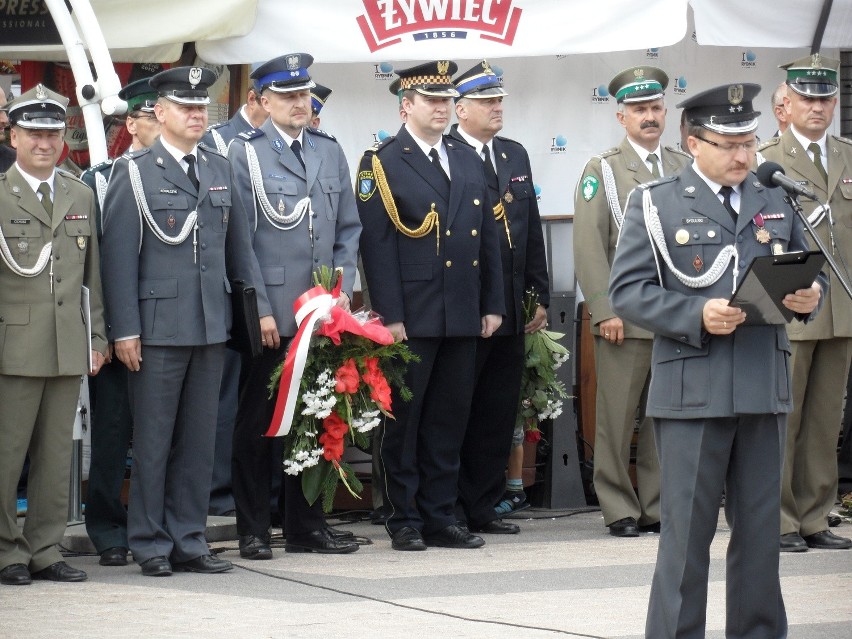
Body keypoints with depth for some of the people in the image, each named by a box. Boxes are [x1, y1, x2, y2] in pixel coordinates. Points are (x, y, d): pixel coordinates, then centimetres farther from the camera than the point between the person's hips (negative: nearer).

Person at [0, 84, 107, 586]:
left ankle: (45, 551, 13)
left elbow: (94, 275, 16)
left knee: (57, 455, 7)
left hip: (69, 348, 4)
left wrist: (98, 337, 11)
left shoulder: (82, 196, 15)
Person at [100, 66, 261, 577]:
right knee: (153, 440, 1)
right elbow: (119, 256, -6)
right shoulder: (134, 173, -3)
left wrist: (253, 307, 10)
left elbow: (239, 246, 17)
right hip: (158, 326, -5)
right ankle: (151, 545, 8)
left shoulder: (220, 170, 13)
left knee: (199, 439, 8)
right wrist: (125, 330, -11)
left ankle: (189, 541, 15)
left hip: (212, 325, 5)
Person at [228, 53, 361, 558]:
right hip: (267, 314, -5)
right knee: (257, 422, 1)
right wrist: (258, 309, -11)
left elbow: (349, 229, 15)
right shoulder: (245, 153, -3)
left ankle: (308, 526, 17)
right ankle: (253, 531, 8)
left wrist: (343, 289, 3)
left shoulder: (330, 152, 13)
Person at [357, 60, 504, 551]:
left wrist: (493, 304, 10)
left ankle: (442, 517, 14)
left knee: (450, 419, 8)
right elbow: (377, 244, -9)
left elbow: (489, 238, 16)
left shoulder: (469, 160, 15)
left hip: (463, 318, 6)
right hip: (411, 319, -5)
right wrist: (389, 316, -14)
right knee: (404, 419, 1)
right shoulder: (382, 163, -4)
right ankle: (405, 520, 8)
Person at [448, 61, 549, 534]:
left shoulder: (516, 156, 15)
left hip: (510, 315, 7)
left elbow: (532, 231, 18)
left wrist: (540, 296, 13)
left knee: (500, 415, 10)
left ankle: (484, 507, 17)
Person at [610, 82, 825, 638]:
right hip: (693, 390, -4)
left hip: (766, 389, 4)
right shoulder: (656, 204, 1)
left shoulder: (777, 201, 13)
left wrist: (810, 296, -7)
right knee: (688, 530, -1)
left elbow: (809, 274, 18)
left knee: (760, 528, 9)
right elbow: (627, 291, -5)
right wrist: (697, 315, -18)